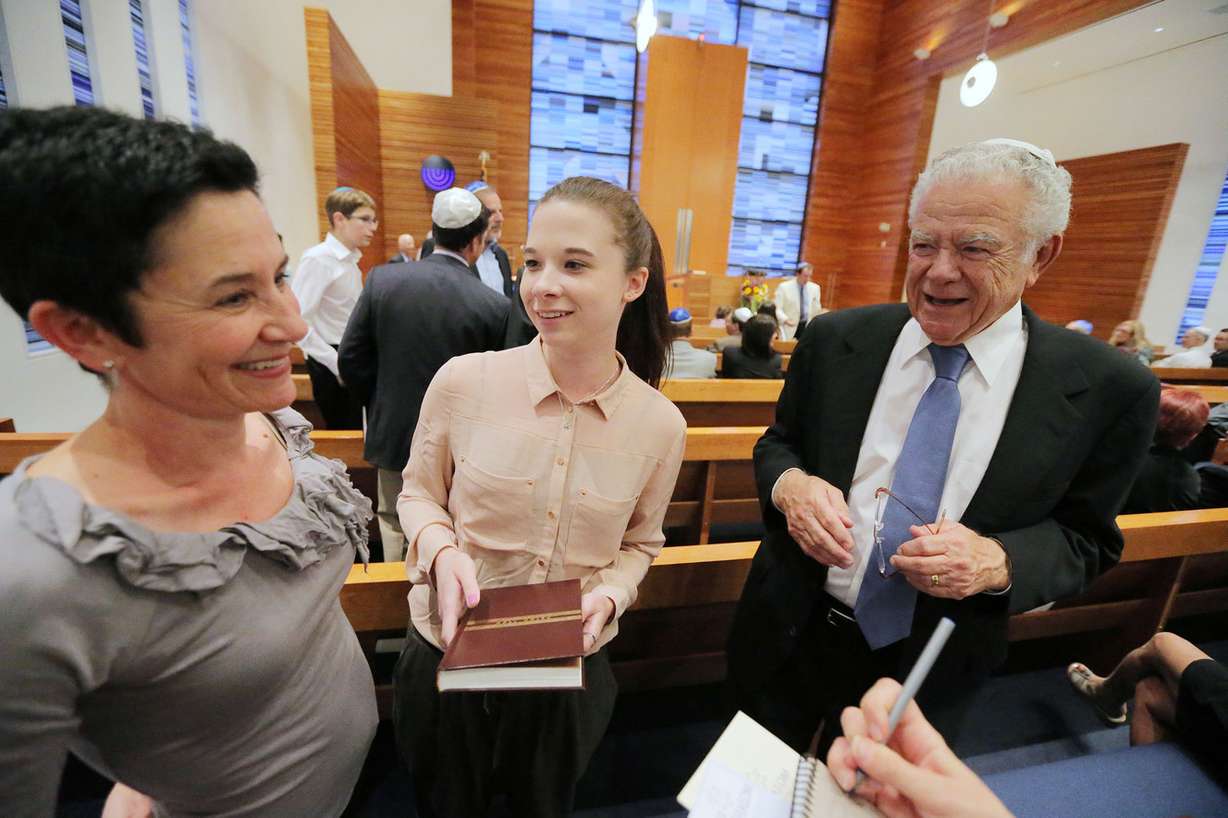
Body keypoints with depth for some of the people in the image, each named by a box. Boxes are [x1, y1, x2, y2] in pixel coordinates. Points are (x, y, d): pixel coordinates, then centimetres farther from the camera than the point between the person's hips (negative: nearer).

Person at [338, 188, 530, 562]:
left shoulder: (381, 279, -9)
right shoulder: (497, 306, -17)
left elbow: (351, 359, -5)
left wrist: (384, 404, 11)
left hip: (394, 436, 3)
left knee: (394, 525, 23)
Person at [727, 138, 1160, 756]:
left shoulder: (1108, 391, -12)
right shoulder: (834, 340, -10)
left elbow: (1086, 538, -3)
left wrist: (996, 561, -24)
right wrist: (789, 484, -22)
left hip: (930, 667, -1)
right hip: (789, 635, 2)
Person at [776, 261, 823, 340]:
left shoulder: (815, 288, 8)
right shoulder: (784, 287, -4)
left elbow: (815, 310, 14)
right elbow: (777, 309, -7)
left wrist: (821, 312, -8)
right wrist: (785, 319, -24)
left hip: (808, 327, 3)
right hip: (790, 328, -3)